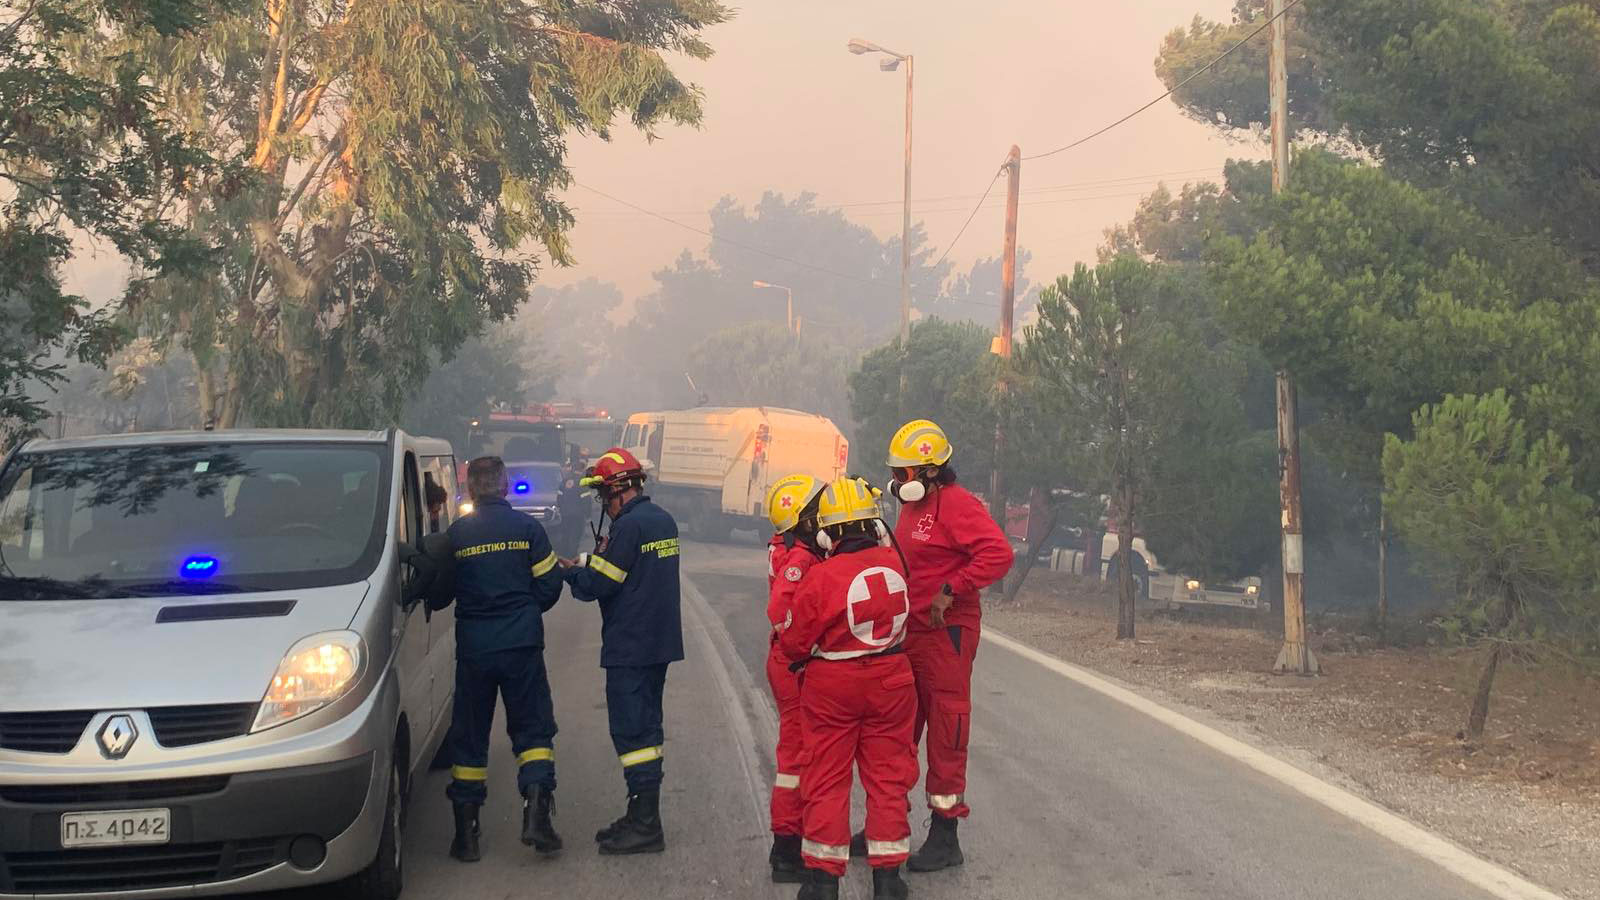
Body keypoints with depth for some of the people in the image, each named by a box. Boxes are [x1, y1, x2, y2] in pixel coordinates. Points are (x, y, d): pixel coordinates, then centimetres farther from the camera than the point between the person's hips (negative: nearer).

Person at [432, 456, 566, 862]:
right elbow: (549, 586, 1)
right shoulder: (527, 527, -2)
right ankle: (536, 811, -9)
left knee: (469, 736, 10)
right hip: (522, 645, 0)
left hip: (473, 647, 1)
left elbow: (436, 596, 5)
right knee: (533, 728, 8)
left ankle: (466, 832, 10)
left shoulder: (455, 534, -1)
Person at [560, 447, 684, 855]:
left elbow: (598, 585, -16)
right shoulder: (663, 521, 11)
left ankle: (646, 825, -5)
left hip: (630, 648, -10)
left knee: (632, 732, -6)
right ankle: (642, 817, 24)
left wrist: (570, 571, 2)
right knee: (645, 726, 16)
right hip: (660, 642, 10)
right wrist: (590, 563, 14)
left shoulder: (630, 526, -18)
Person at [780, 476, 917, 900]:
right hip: (890, 681, 3)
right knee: (887, 777, 12)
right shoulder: (893, 562, -9)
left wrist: (789, 647, 10)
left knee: (827, 780, 9)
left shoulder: (820, 578, -20)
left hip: (832, 688, -3)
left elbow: (795, 644, -11)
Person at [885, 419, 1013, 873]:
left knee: (946, 730, -2)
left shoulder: (957, 504, -15)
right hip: (909, 631, 10)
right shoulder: (911, 505, 15)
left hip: (946, 631, -10)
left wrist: (950, 590, -25)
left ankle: (945, 838, 6)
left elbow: (998, 553, -26)